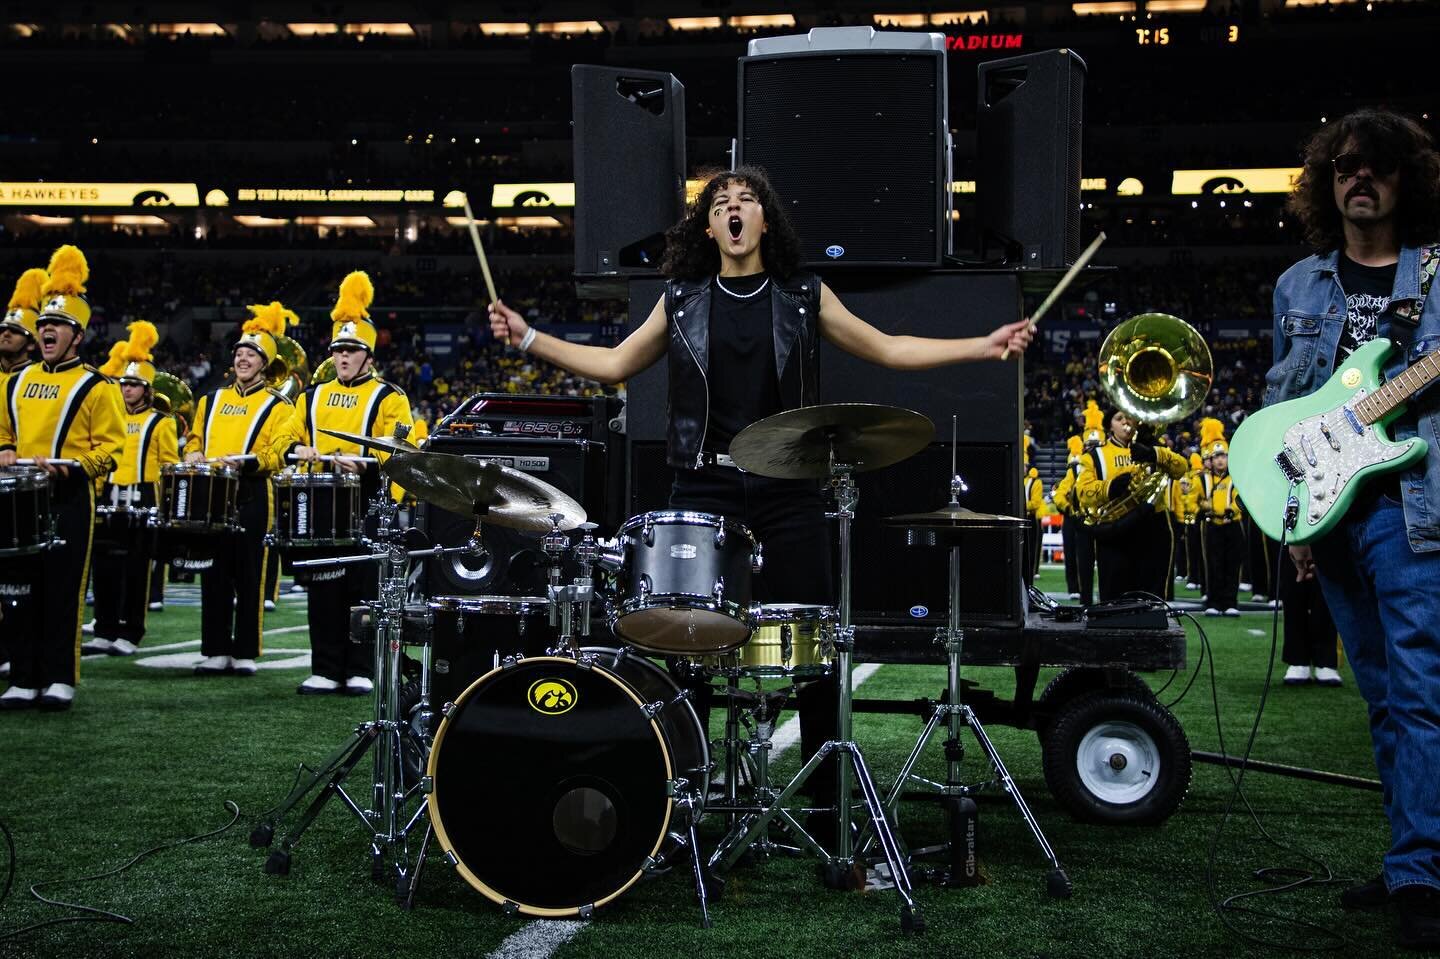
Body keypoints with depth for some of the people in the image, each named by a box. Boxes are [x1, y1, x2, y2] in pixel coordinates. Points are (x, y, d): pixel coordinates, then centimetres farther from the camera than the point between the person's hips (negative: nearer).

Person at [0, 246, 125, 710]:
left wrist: (69, 467, -20)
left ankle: (60, 679, 4)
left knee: (63, 592, -2)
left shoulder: (95, 387, -2)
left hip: (69, 501, -5)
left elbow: (110, 446, -6)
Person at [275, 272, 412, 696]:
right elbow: (284, 438, 12)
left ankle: (361, 671, 6)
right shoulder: (313, 397, 15)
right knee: (322, 589, 5)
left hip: (367, 505, -4)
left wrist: (363, 462, -29)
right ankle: (325, 669, 11)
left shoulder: (388, 398, 1)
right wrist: (298, 450, -12)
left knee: (364, 588, -1)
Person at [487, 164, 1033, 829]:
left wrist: (983, 346, 1)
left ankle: (828, 798, 11)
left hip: (787, 492, 0)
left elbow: (887, 349, 10)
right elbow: (615, 363, 16)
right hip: (704, 488, 1)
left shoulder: (805, 298, 9)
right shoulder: (682, 302, 12)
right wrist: (530, 339, 8)